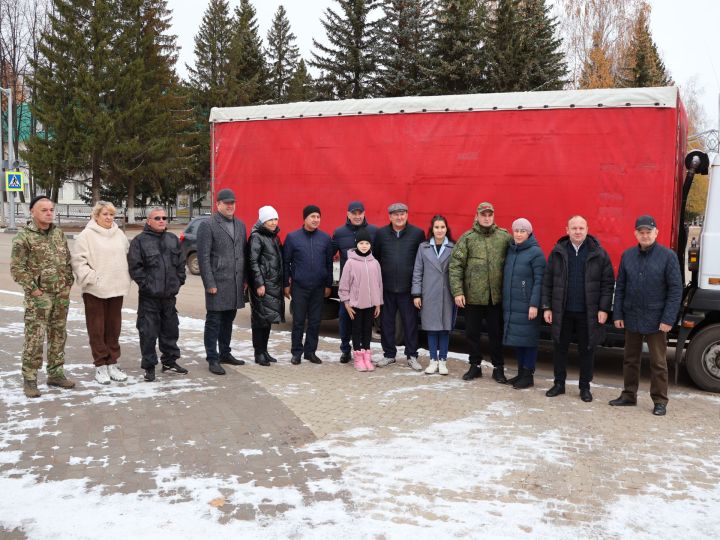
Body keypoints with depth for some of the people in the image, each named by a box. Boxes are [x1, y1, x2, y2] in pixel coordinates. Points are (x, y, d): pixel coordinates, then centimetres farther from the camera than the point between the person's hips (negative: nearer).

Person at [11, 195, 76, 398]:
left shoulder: (58, 233, 9)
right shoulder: (24, 236, -9)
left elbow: (68, 260, 15)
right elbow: (17, 268, -11)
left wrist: (68, 284, 7)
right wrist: (33, 289, -13)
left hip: (61, 295, 6)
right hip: (39, 297, -6)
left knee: (58, 336, 12)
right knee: (34, 338, -6)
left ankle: (55, 373, 24)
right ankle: (29, 379, 5)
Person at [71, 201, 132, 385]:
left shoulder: (119, 234, 10)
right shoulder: (87, 235, -7)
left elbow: (127, 256, 18)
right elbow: (78, 261, -10)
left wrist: (125, 278, 8)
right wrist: (92, 278, -16)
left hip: (116, 289, 5)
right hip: (95, 290, -5)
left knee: (114, 328, 11)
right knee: (97, 329, 2)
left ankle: (112, 364, 22)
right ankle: (100, 366, 12)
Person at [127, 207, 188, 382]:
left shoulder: (173, 240, 11)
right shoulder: (140, 241, -6)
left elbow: (181, 263, 16)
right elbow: (134, 267, -10)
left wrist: (179, 281, 8)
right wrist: (145, 284, -13)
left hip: (169, 295, 5)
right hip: (149, 297, -5)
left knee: (171, 330, 14)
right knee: (148, 332, -1)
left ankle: (170, 361, 28)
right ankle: (149, 366, 9)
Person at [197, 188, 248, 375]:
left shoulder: (240, 225, 14)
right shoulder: (207, 225, -6)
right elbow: (203, 257, -10)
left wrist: (244, 279, 11)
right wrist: (209, 283, -14)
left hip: (236, 283, 6)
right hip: (218, 283, -6)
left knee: (228, 320, 15)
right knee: (214, 321, 0)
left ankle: (225, 353, 27)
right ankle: (213, 359, 7)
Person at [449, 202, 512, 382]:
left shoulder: (505, 237, 2)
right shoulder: (467, 238, 0)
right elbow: (456, 265, -4)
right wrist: (457, 291, -10)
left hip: (496, 296, 0)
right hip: (473, 295, 0)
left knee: (496, 333, 9)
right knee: (472, 332, 11)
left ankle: (498, 367, 23)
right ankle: (475, 366, 27)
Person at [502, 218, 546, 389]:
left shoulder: (535, 252, -8)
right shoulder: (510, 250, 12)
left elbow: (539, 281, -12)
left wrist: (534, 304, -18)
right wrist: (504, 301, 11)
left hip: (527, 305, -6)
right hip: (511, 304, 6)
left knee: (528, 338, 0)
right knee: (516, 337, 11)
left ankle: (528, 375, 8)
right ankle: (521, 373, 22)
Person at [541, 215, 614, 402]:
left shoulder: (599, 254, -2)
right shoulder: (558, 252, 3)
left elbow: (608, 283, -2)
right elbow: (547, 281, 5)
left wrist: (604, 309, -8)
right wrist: (547, 307, 1)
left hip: (588, 313, -2)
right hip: (562, 312, 2)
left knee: (586, 351, 8)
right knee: (560, 348, 10)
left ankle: (585, 387, 21)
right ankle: (559, 384, 24)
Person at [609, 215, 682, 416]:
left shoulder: (668, 256, -7)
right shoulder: (627, 255, 4)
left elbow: (676, 289, -8)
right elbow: (620, 287, 8)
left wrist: (668, 319, -13)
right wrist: (617, 314, 3)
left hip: (656, 320, -4)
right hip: (631, 318, 4)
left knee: (658, 363, 4)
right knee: (630, 360, 14)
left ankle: (660, 401, 14)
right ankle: (629, 395, 27)